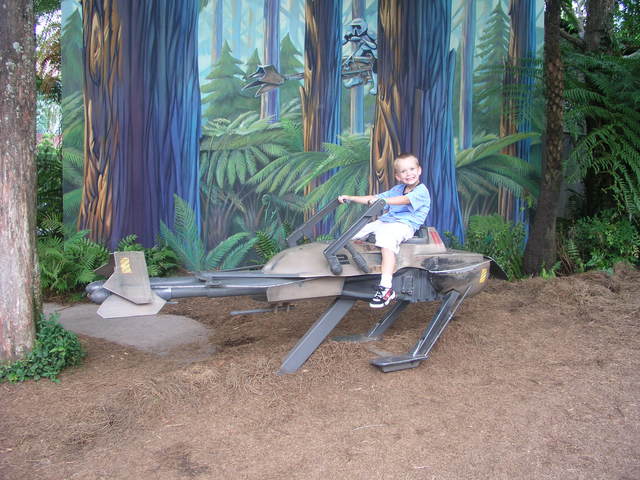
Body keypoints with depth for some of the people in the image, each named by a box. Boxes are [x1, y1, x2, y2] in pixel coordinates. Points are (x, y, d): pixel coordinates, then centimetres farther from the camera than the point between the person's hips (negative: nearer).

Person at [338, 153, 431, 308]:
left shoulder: (421, 191, -2)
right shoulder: (396, 189, 23)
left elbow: (405, 200, -23)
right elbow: (373, 199, 24)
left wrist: (382, 200, -37)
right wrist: (349, 198, 17)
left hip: (404, 225, -9)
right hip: (384, 221, 9)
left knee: (387, 239, -38)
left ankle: (386, 288, -43)